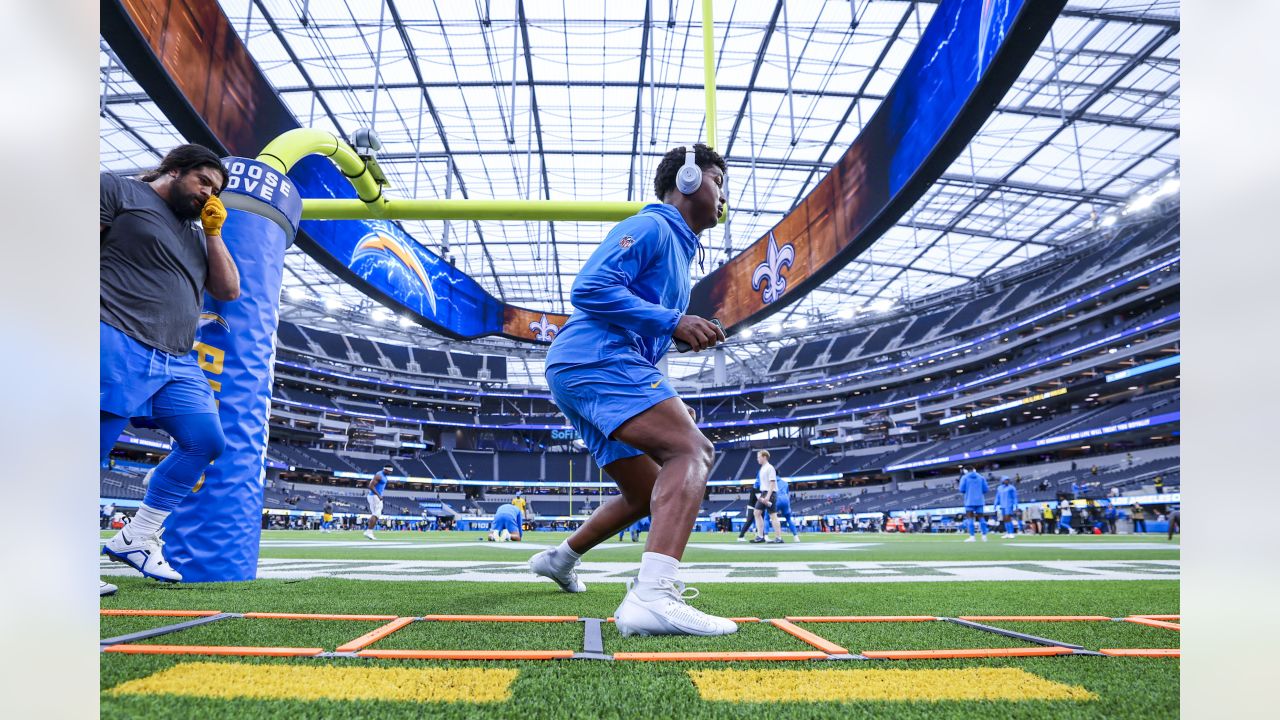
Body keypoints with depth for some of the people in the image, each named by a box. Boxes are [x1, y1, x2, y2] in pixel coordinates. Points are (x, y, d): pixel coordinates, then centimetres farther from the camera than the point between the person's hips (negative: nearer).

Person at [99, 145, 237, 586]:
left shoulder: (196, 233, 28)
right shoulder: (118, 191, 9)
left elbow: (229, 290, 20)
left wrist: (213, 232, 14)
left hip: (178, 363, 7)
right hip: (119, 347, -7)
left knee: (206, 441, -1)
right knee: (96, 446, -9)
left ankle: (136, 539, 9)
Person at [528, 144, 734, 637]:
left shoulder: (677, 246, 28)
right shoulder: (650, 226, -2)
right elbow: (590, 288, -16)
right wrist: (672, 321, -18)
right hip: (594, 361, -10)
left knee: (647, 494, 18)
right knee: (693, 451, -26)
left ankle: (560, 559, 36)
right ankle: (652, 597, -41)